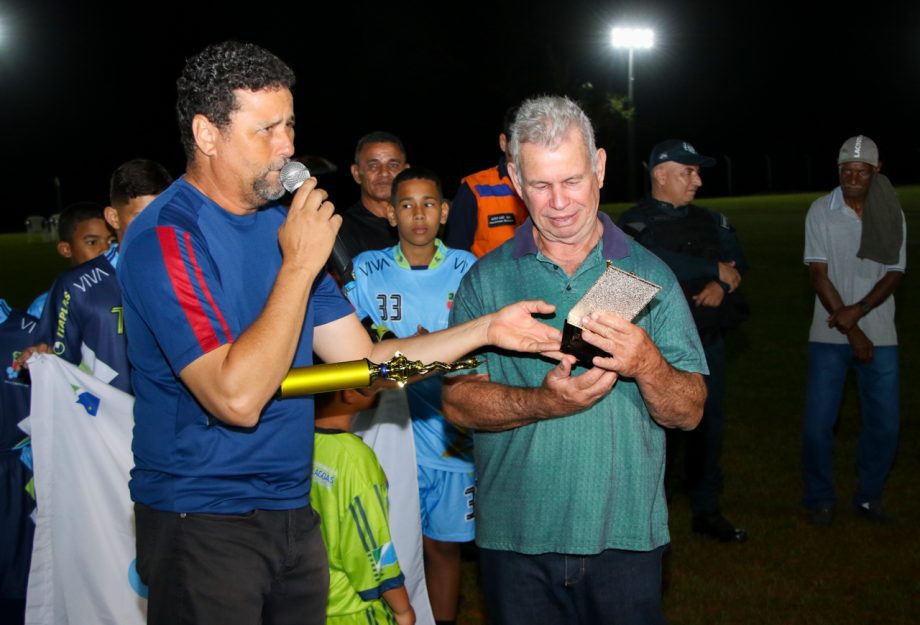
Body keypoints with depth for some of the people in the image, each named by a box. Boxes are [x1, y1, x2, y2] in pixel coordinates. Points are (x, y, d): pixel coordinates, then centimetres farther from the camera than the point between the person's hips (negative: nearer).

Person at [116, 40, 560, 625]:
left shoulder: (282, 223, 8)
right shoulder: (166, 237, -17)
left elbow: (362, 357, 7)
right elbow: (237, 397, -27)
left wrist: (488, 329, -2)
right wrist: (300, 265, -22)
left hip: (293, 511, 7)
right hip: (204, 525, -7)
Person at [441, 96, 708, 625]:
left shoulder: (649, 275, 2)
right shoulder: (487, 279, 3)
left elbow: (689, 413, -2)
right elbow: (458, 402, -6)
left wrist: (647, 365, -22)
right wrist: (545, 402, -22)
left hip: (627, 538, 0)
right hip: (516, 539, 0)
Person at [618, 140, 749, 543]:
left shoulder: (710, 222, 14)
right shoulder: (636, 223, -8)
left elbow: (738, 262, 6)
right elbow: (659, 262, -24)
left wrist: (721, 285, -16)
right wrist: (717, 271, -13)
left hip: (708, 343, 6)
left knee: (708, 424, 12)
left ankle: (706, 510, 25)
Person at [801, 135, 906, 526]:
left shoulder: (892, 215, 1)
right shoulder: (821, 211, -5)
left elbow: (895, 273, -1)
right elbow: (819, 275, -8)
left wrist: (857, 311, -17)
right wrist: (851, 330, -12)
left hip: (880, 335, 2)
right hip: (830, 335, -2)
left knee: (885, 421, 3)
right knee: (818, 422, -3)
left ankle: (868, 497, 23)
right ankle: (819, 499, 16)